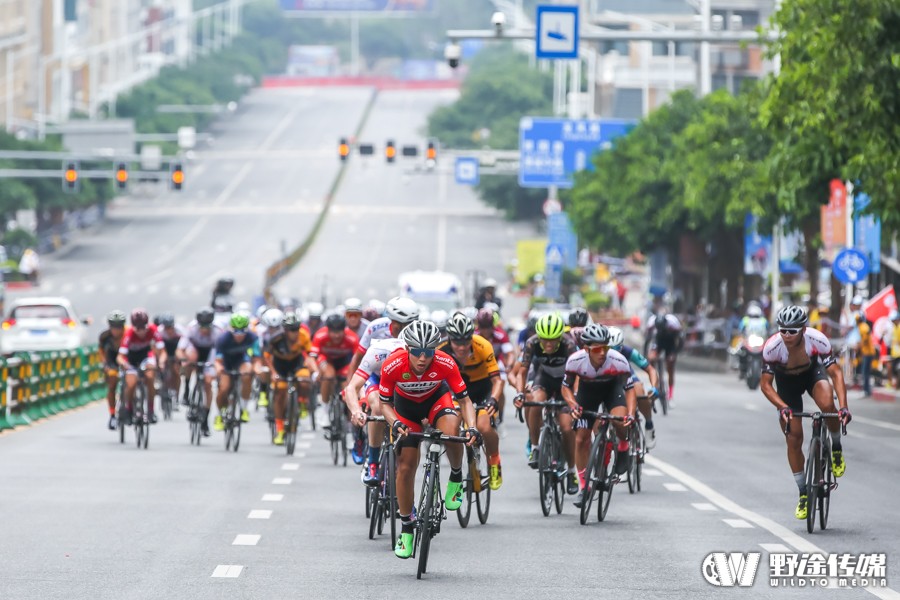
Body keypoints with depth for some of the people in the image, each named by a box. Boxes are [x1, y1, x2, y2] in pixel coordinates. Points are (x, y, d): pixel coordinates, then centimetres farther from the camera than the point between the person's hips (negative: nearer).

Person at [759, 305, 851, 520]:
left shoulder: (818, 341, -33)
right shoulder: (772, 347, -33)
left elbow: (835, 373, -30)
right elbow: (765, 384, -25)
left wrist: (843, 406, -41)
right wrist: (783, 407, -39)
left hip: (812, 372, 0)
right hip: (786, 381, 0)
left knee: (827, 405, -33)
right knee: (793, 439, -6)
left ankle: (837, 448, -4)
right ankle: (803, 494, 10)